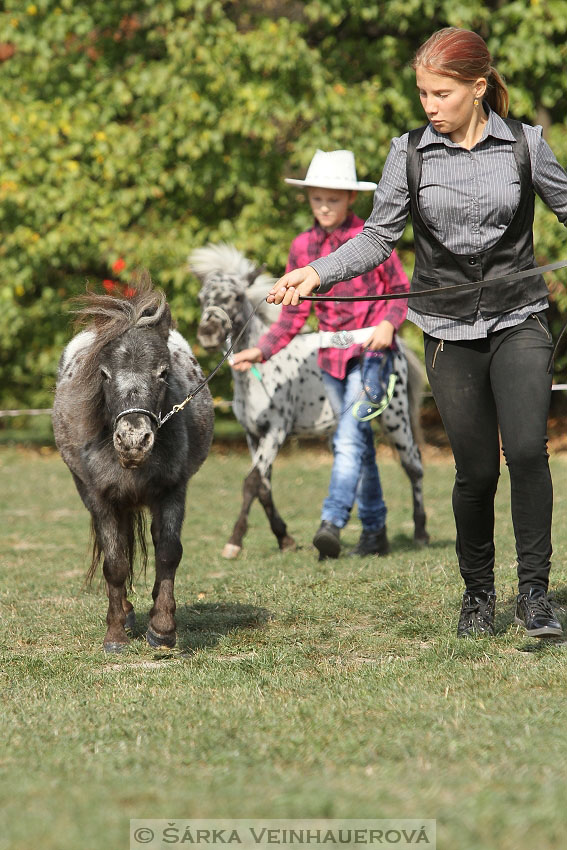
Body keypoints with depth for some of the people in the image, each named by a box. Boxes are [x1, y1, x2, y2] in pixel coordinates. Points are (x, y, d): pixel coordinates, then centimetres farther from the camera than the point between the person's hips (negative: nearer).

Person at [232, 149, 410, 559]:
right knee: (359, 444, 12)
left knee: (350, 437, -20)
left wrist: (389, 324, -19)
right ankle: (376, 531, 20)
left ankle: (332, 522, -30)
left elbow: (402, 290, 1)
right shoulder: (303, 247, 6)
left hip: (369, 349, -6)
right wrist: (262, 350, -2)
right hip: (332, 354, 6)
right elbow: (295, 313, 9)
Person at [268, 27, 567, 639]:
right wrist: (316, 273, -8)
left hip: (518, 320, -1)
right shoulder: (410, 154, 1)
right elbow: (378, 238, 5)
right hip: (449, 330, 1)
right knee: (476, 468, 1)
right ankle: (477, 593, 21)